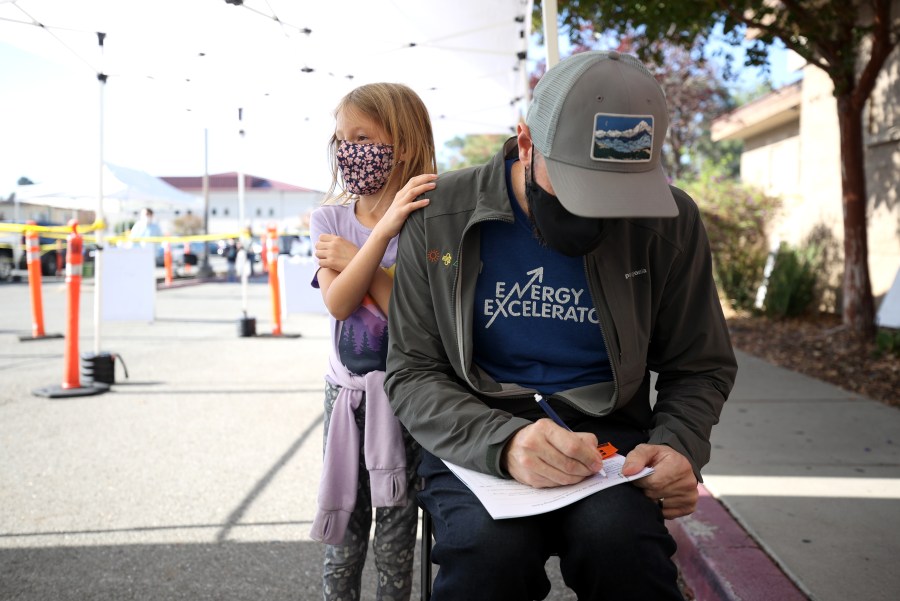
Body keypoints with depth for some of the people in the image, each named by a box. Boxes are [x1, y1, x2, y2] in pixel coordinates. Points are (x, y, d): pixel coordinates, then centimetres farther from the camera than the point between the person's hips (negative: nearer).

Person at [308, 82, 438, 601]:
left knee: (396, 530, 9)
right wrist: (384, 230, -28)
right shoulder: (330, 220, -1)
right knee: (343, 529, 12)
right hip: (346, 389, 3)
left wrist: (357, 259, -19)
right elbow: (338, 304, -17)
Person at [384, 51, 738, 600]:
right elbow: (412, 371, -6)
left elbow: (701, 367, 8)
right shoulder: (441, 217, -7)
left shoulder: (669, 220, -4)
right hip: (476, 439, -1)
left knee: (621, 539, -32)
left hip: (606, 429, 1)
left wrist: (678, 446, -14)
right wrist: (503, 442, -25)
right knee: (491, 545, -33)